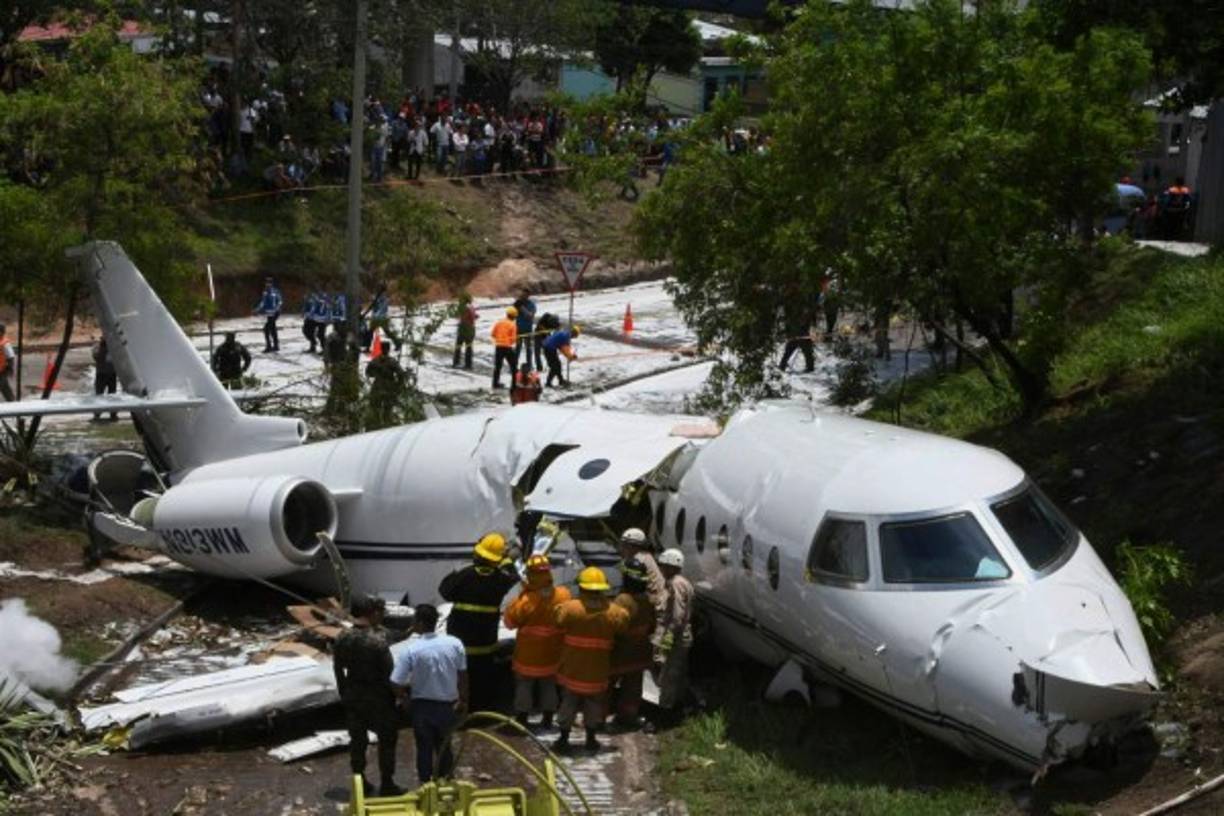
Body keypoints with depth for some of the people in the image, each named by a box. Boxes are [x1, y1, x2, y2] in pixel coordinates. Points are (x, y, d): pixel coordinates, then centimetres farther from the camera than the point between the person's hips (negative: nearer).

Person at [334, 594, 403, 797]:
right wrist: (396, 695, -3)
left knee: (357, 739, 16)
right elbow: (389, 673, -18)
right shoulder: (377, 640, -23)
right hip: (377, 696, -5)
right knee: (387, 739, 10)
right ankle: (386, 784, 14)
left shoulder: (343, 637, -5)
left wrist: (343, 692, 18)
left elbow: (338, 668, 5)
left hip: (353, 695, 5)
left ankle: (359, 782, 25)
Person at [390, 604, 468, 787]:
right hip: (449, 704, 3)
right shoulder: (454, 644, -11)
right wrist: (463, 700, 14)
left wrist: (405, 694, 4)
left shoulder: (411, 650, -20)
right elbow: (463, 675, 0)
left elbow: (397, 686, -18)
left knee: (424, 748, 15)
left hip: (423, 706, -3)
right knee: (444, 746, 22)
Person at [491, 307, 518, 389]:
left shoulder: (498, 323, 4)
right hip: (507, 347, -4)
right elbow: (513, 338, -11)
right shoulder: (512, 325, -10)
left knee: (497, 365, 13)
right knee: (513, 365, 7)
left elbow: (492, 334, 7)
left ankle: (496, 383, 14)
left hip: (498, 346, 4)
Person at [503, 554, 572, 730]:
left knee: (524, 685, 15)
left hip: (528, 654, -3)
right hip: (552, 653, 3)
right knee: (549, 685, 20)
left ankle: (522, 719, 21)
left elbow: (510, 621, -12)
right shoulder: (563, 595, -15)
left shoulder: (526, 600, -27)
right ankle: (547, 719, 29)